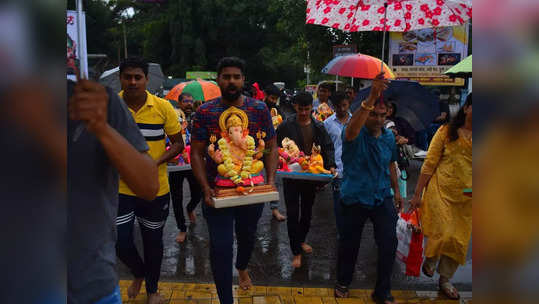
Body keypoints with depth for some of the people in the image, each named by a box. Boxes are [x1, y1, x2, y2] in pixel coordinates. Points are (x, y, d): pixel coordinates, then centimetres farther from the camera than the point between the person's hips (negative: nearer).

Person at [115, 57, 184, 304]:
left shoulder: (163, 107, -8)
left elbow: (178, 143, -2)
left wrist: (157, 162, -18)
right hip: (120, 188, 1)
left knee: (153, 241, 14)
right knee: (121, 242, 3)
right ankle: (138, 273, 39)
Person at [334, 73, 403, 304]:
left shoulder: (389, 137, 3)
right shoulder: (356, 135, -16)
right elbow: (351, 130, -43)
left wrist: (396, 190, 19)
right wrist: (371, 98, -54)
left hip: (382, 198, 4)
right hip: (354, 199, -4)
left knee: (389, 244, 1)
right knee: (349, 243, 11)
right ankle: (343, 282, 37)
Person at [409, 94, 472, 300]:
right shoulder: (447, 131, -2)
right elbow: (429, 164, -2)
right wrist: (418, 194, -3)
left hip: (467, 196, 3)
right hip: (441, 190, -3)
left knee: (459, 240, 8)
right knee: (443, 233, -8)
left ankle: (445, 279, 28)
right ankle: (429, 260, 26)